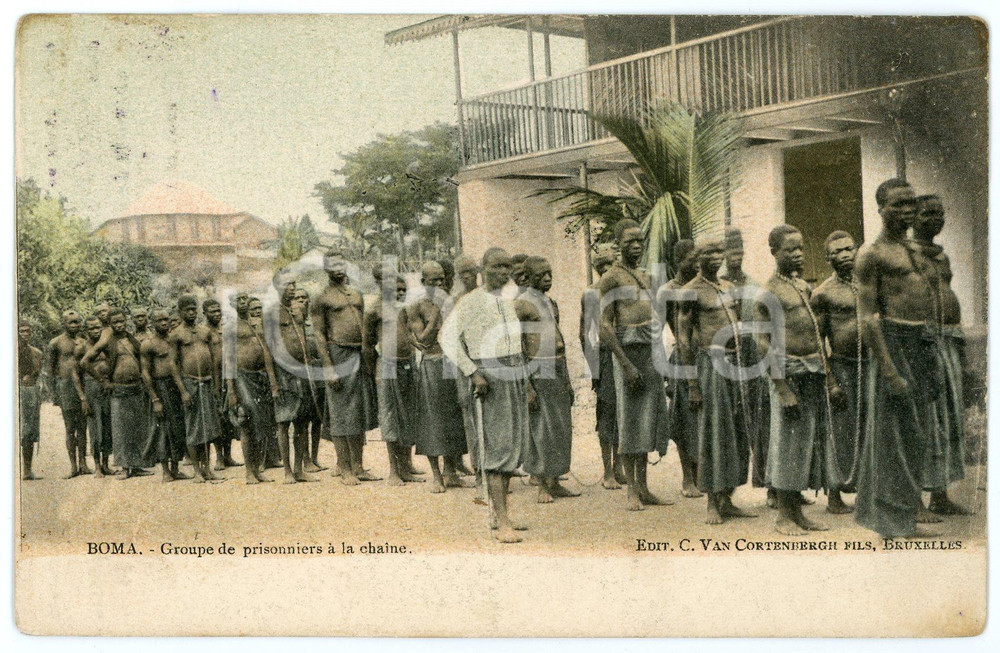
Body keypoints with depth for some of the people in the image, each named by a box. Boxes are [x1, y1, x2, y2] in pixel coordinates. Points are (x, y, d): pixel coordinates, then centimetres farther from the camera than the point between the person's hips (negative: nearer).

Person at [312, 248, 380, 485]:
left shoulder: (357, 295, 18)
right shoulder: (323, 299, -2)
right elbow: (320, 335, -6)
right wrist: (329, 368, -14)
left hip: (361, 356, 7)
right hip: (339, 355, -6)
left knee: (361, 414, 9)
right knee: (341, 415, -3)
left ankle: (358, 467, 16)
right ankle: (345, 470, 2)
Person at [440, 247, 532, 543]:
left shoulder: (508, 301, 15)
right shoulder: (471, 301, -7)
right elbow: (447, 336, -15)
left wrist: (525, 380, 20)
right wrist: (472, 373, -19)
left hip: (515, 374, 8)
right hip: (489, 375, -8)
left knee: (514, 443, 9)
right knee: (497, 446, -11)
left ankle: (501, 512, 20)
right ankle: (502, 523, -13)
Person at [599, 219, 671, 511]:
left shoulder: (645, 276, 18)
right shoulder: (611, 278, -6)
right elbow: (605, 326, -13)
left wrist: (661, 359, 17)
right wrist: (626, 365, -19)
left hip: (652, 353, 8)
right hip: (630, 352, -8)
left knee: (649, 419, 9)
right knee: (630, 421, -4)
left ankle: (644, 488, 15)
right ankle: (632, 491, 2)